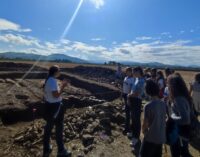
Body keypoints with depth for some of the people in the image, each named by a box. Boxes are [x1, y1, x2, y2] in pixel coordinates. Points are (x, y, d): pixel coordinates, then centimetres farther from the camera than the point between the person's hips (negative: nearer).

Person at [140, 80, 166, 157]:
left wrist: (144, 132, 5)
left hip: (151, 138, -6)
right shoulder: (163, 104, -5)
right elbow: (164, 120, 6)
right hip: (161, 137, 6)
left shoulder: (148, 106, -23)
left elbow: (145, 124, -16)